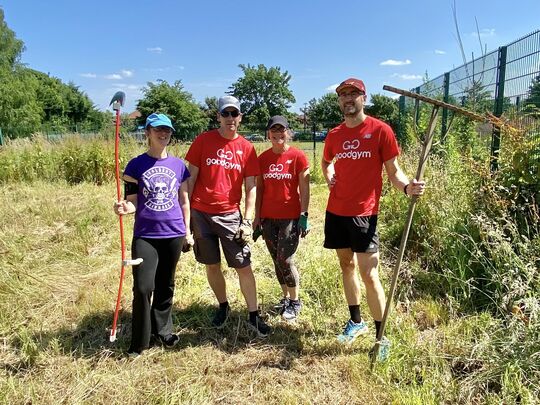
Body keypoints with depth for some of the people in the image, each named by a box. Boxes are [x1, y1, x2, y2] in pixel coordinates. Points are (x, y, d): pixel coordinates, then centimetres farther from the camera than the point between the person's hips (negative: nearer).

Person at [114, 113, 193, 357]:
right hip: (145, 235, -2)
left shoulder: (179, 165, 5)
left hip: (173, 234, 3)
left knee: (166, 285, 14)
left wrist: (187, 231, 11)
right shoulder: (136, 165, -1)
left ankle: (163, 330, 32)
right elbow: (132, 201, -1)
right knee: (143, 287, -7)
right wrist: (124, 208, -24)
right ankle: (139, 342, 11)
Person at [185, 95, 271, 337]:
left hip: (230, 215, 0)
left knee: (244, 266, 0)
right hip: (201, 214, 0)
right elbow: (191, 178, 2)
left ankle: (254, 316, 14)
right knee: (212, 265, 12)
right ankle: (223, 306, 33)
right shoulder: (203, 141, -1)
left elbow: (251, 188, 2)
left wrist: (248, 220, -5)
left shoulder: (247, 148, 1)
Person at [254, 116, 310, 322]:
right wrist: (257, 217, 7)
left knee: (285, 260, -5)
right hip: (268, 218, 5)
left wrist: (304, 216, -9)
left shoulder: (298, 156, -5)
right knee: (277, 261, 11)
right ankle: (286, 297, 28)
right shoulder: (263, 158, 6)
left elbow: (304, 189, -5)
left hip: (290, 217, -4)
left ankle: (295, 302, 14)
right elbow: (259, 189, 9)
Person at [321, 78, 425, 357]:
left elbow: (393, 170, -6)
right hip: (335, 211, 5)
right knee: (346, 265, 16)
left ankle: (381, 336, 12)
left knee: (369, 275, -5)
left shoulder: (380, 130, -6)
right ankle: (356, 322, 33)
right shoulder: (334, 135, 8)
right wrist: (330, 180, 8)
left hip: (363, 214, -5)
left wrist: (406, 187, -26)